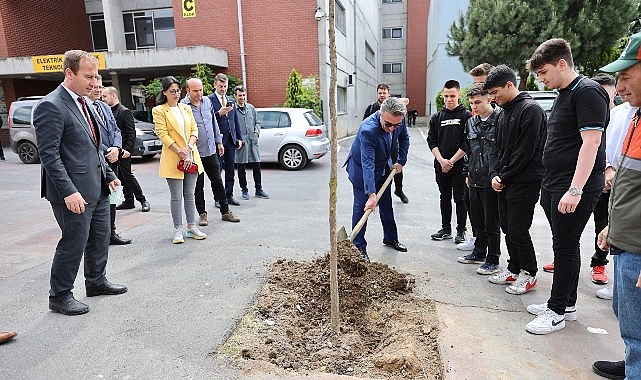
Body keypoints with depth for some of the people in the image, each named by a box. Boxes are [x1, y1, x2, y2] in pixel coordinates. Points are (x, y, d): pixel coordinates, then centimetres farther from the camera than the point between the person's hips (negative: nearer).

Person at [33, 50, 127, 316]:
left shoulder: (83, 103, 13)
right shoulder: (51, 106, -15)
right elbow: (49, 155, -19)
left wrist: (108, 174, 17)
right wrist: (68, 192, -23)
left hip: (97, 188, 9)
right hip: (74, 191, -9)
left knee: (100, 238, 18)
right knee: (74, 242, 3)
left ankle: (96, 282, 36)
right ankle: (59, 296, 22)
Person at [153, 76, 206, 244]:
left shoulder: (186, 108, 13)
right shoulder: (159, 111, -1)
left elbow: (194, 130, 7)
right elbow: (163, 135, -9)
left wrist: (188, 148, -11)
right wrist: (180, 152, -15)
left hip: (191, 157, 4)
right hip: (172, 158, -4)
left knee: (189, 195, 10)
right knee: (176, 197, 0)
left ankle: (192, 226, 18)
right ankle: (178, 230, 10)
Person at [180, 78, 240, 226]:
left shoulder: (207, 101, 7)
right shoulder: (183, 106, -9)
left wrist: (219, 141, 15)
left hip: (211, 150, 5)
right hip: (195, 153, -5)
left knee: (217, 181, 10)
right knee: (198, 185, 6)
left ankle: (225, 211, 19)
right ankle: (202, 213, 20)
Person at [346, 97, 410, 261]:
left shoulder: (399, 119, -19)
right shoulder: (368, 129, -39)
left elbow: (404, 138, 5)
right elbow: (367, 163, -43)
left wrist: (401, 161, -3)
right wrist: (371, 194, -49)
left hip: (384, 168, 7)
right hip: (361, 169, -6)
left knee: (387, 205, 17)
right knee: (361, 208, -5)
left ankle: (391, 238, 35)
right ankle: (359, 247, 6)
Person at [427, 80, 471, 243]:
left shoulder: (467, 115, -2)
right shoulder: (436, 117, 9)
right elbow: (431, 141, 5)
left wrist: (452, 161, -12)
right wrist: (441, 160, -9)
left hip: (460, 165, -4)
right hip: (441, 165, 4)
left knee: (460, 198, 3)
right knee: (445, 197, 13)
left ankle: (461, 230, 15)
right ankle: (446, 229, 23)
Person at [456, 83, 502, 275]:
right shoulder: (471, 122, 11)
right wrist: (469, 174, 15)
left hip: (491, 181, -7)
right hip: (475, 180, 7)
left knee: (491, 223, 3)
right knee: (477, 220, 18)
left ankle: (493, 260, 16)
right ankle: (479, 253, 33)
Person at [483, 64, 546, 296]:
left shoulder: (530, 109, -12)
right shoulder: (503, 113, 15)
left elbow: (525, 151, -18)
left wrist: (504, 176, -12)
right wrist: (494, 175, 0)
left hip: (524, 183, -8)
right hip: (504, 183, 8)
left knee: (518, 230, -3)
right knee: (507, 228, 13)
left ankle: (529, 273, 15)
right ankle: (514, 269, 27)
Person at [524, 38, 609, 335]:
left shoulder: (588, 92, -12)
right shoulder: (564, 94, 17)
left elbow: (591, 143, -20)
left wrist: (575, 190, -24)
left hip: (575, 189, -9)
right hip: (554, 186, 9)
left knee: (565, 246, -1)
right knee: (564, 245, 15)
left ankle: (557, 311, 11)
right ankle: (567, 303, 27)